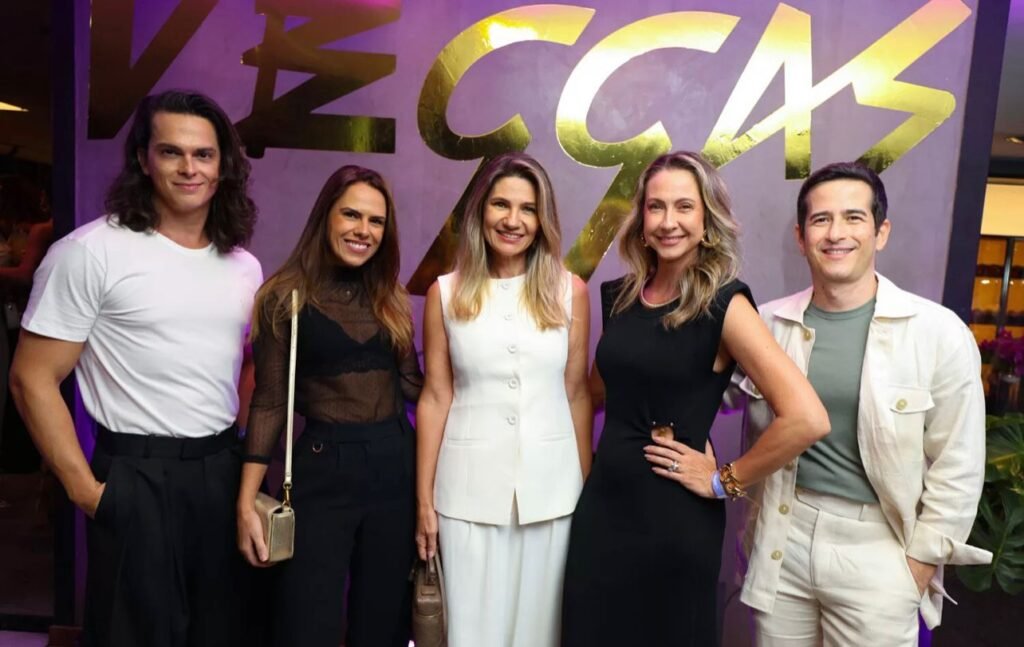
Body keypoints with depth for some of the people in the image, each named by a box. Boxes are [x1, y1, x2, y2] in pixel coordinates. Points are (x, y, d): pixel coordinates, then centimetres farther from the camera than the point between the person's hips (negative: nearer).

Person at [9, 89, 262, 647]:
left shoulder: (244, 265, 7)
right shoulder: (90, 252, -10)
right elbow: (33, 380, -9)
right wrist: (85, 490, -12)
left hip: (225, 470, 6)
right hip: (137, 476, -5)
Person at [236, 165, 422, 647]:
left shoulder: (392, 298, 8)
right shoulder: (286, 295, -4)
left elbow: (412, 383, 12)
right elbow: (269, 403, -5)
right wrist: (247, 502, -9)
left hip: (395, 467, 4)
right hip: (321, 471, -4)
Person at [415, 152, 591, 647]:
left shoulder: (569, 291, 0)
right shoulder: (446, 292, -1)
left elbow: (577, 394, 4)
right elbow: (435, 397, 0)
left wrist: (588, 489, 5)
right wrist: (424, 499, 1)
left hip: (551, 487, 1)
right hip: (469, 488, 0)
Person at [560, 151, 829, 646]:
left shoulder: (723, 304, -15)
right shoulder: (619, 297, 3)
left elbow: (807, 419, -25)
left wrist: (725, 481, -15)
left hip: (675, 516, -5)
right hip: (603, 503, 6)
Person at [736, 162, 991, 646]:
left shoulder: (939, 332, -9)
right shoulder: (767, 324, -1)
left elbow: (957, 467, -5)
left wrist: (922, 560, -3)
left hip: (877, 550, -2)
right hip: (784, 539, 3)